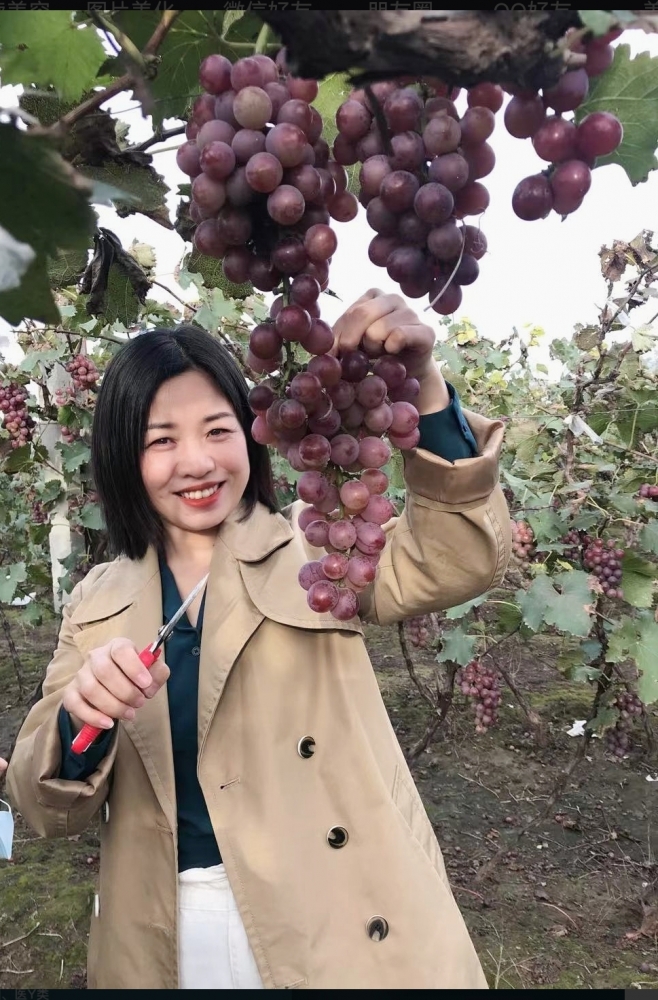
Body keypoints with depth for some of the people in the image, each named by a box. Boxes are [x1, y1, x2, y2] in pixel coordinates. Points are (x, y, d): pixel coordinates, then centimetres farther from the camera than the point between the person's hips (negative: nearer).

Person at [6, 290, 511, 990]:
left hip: (342, 921, -2)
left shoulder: (313, 547, -4)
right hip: (167, 941, 3)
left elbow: (459, 558, -22)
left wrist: (420, 385, -36)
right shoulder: (99, 605, 1)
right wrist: (79, 719, -21)